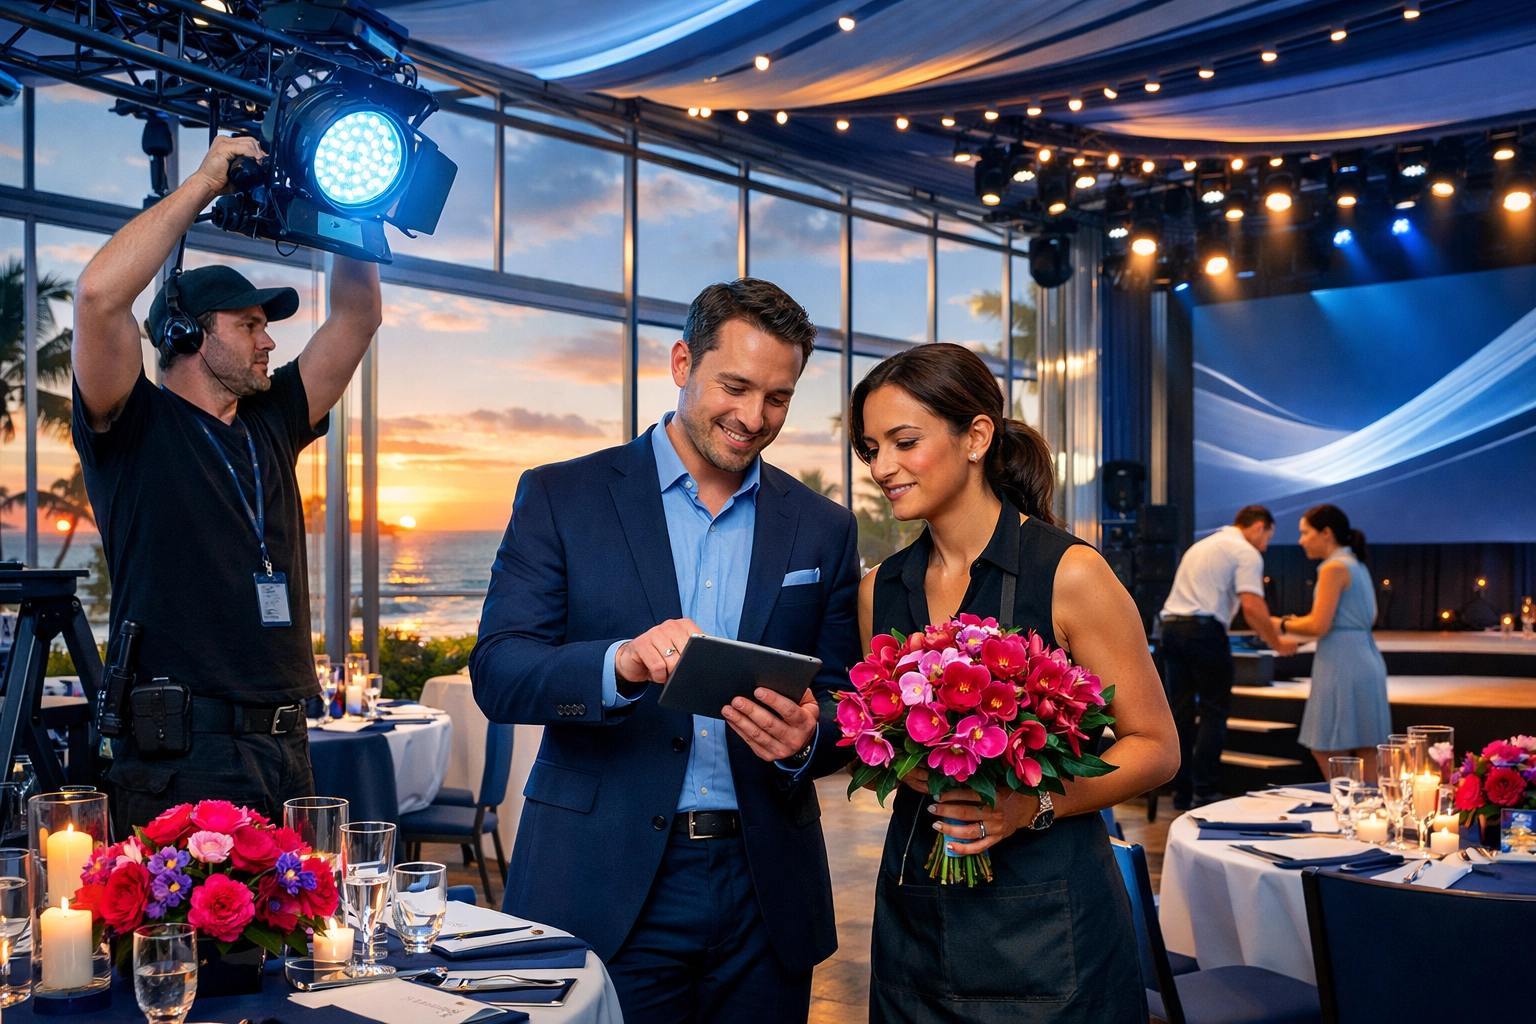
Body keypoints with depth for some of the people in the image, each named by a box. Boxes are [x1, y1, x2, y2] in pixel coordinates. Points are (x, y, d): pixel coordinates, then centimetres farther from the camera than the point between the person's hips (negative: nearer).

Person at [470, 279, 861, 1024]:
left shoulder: (823, 529, 7)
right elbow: (496, 675, -9)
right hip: (604, 890, -2)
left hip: (765, 895, 3)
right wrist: (620, 664, -28)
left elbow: (846, 708, 7)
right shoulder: (560, 497, 0)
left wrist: (805, 738, -17)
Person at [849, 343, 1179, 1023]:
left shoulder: (1068, 574, -11)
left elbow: (1156, 748, -7)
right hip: (913, 913, 5)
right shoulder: (880, 590, 5)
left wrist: (1035, 804, -21)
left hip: (1044, 917, -5)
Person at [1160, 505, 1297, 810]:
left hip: (1170, 624, 8)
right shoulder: (1247, 553, 0)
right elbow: (1252, 606, -12)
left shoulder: (1202, 545, 27)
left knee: (1181, 712, 10)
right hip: (1204, 630, -8)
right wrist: (1276, 642, -2)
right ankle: (1205, 793, -3)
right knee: (1213, 712, -1)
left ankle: (1182, 795, 14)